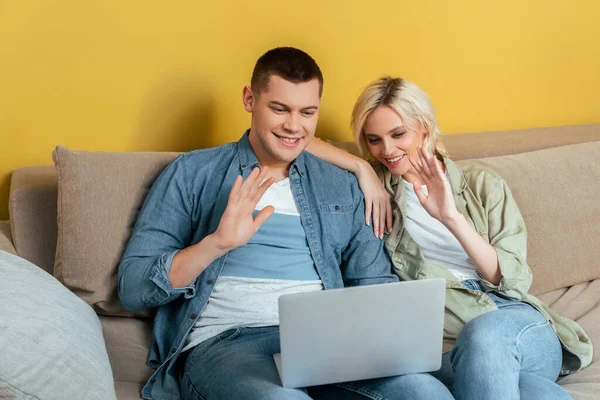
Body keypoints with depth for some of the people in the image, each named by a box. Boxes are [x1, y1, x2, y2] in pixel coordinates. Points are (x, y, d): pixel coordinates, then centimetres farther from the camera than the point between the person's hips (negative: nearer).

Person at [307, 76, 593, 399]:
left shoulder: (481, 184, 13)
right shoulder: (377, 185, 16)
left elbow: (515, 281, 2)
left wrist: (451, 217, -11)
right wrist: (362, 167, 0)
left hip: (517, 324, 2)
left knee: (484, 334, -38)